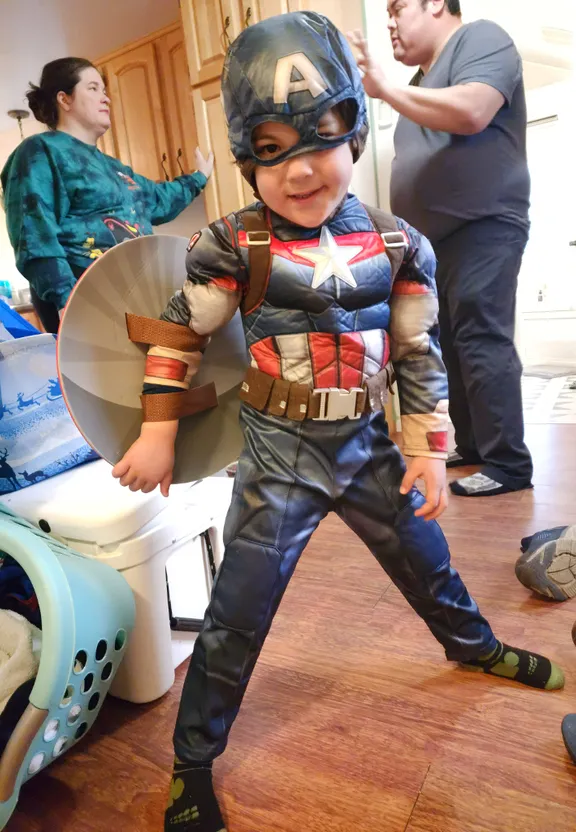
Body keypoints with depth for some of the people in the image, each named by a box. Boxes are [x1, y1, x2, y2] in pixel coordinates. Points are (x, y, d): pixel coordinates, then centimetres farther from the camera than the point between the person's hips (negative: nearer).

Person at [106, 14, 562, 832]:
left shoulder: (398, 244, -5)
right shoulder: (235, 246, -12)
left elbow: (420, 354, 2)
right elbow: (178, 333, -3)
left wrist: (429, 451, 1)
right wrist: (158, 434, -3)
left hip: (369, 445, 4)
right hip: (278, 455, -3)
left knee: (425, 558, 23)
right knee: (238, 616, 2)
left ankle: (473, 643, 57)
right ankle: (193, 763, 26)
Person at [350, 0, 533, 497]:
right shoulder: (425, 78, 23)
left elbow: (471, 112, -23)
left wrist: (385, 89, -19)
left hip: (482, 228, -9)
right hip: (439, 237, 9)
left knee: (482, 342, -14)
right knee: (452, 345, 7)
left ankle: (509, 463, -8)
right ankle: (474, 446, 16)